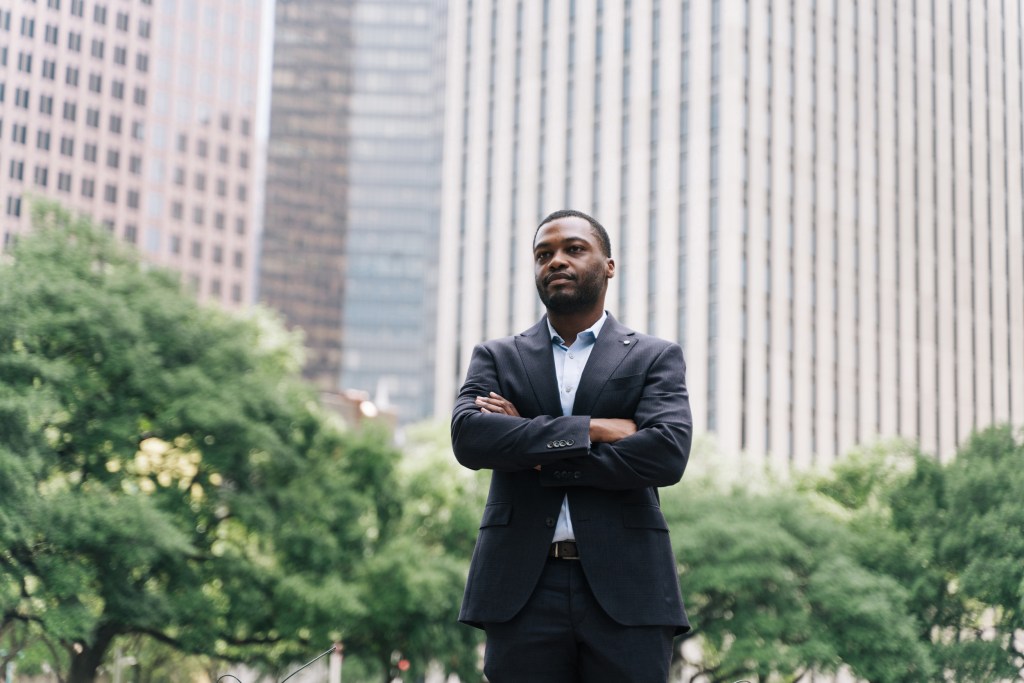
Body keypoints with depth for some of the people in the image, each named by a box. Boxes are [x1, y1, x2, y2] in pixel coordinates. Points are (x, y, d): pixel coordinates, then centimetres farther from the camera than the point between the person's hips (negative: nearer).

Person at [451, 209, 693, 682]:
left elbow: (667, 454, -8)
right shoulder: (496, 358, 14)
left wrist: (539, 458, -5)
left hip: (625, 591, -1)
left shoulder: (656, 357, 10)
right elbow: (468, 437, -6)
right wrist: (591, 429, -10)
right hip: (523, 590, 1)